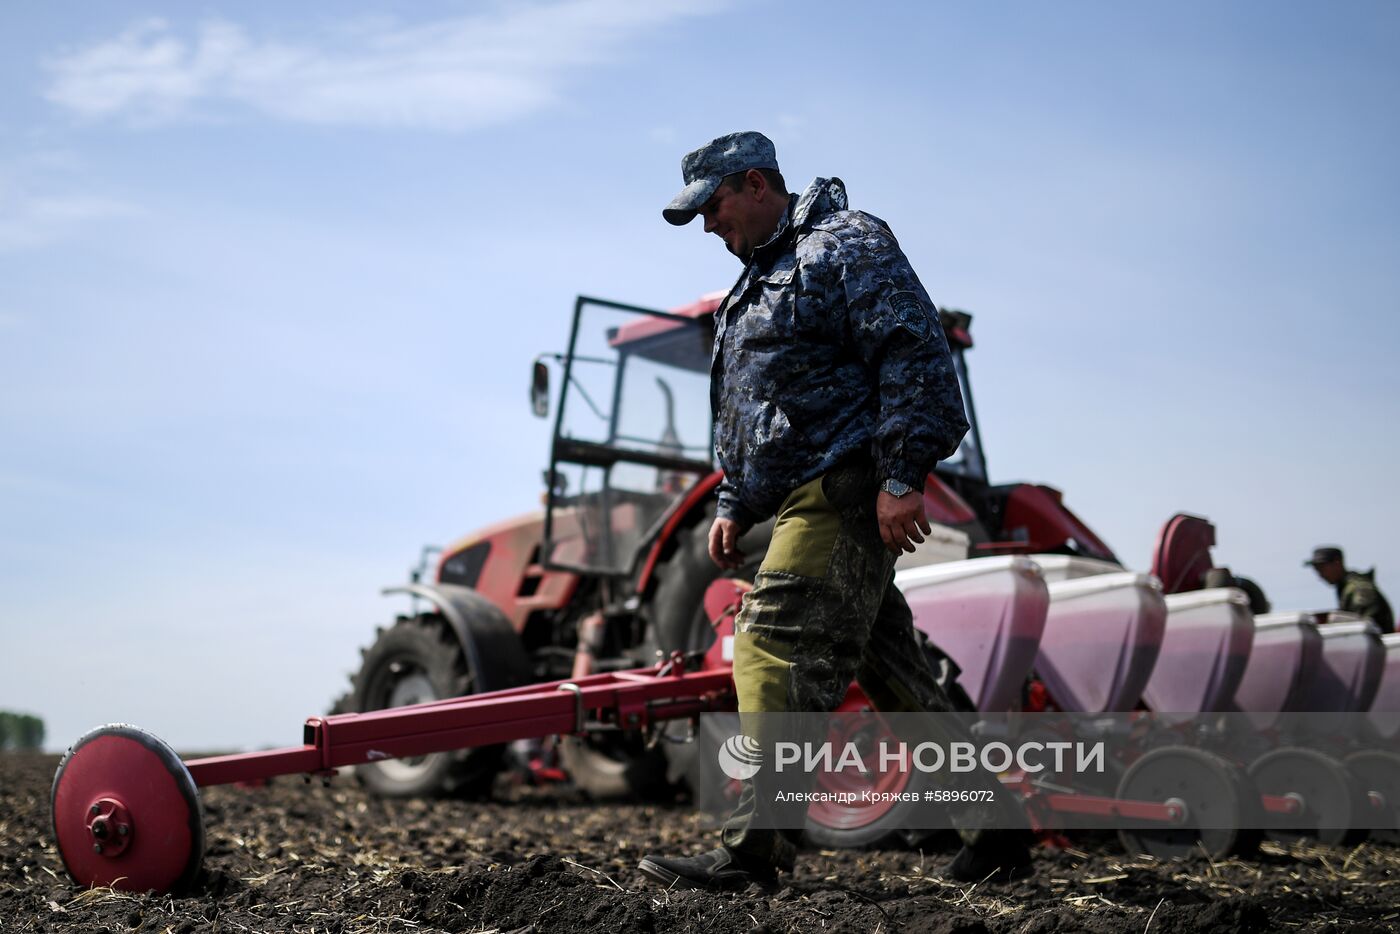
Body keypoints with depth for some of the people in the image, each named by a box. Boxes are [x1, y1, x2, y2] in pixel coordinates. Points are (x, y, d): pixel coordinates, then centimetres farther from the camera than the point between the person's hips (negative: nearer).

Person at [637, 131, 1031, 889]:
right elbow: (746, 413, 31)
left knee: (777, 648, -16)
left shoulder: (846, 244, -4)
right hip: (808, 501, 10)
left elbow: (914, 357, -16)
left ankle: (752, 848, -15)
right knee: (887, 664, 10)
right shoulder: (761, 279, 26)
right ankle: (994, 828, 19)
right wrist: (733, 505, 21)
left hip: (845, 491, -10)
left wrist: (902, 478, -23)